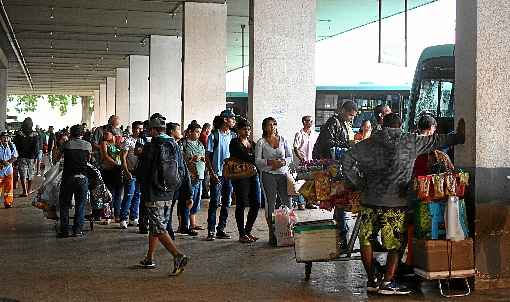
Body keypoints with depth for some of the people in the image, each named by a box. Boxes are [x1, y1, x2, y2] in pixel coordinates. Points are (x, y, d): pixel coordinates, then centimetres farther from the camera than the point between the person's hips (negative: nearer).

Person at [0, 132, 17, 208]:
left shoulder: (12, 146, 2)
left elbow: (15, 157, 2)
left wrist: (8, 162, -15)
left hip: (8, 168, 2)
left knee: (8, 187, 4)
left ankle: (8, 202, 11)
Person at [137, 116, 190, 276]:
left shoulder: (150, 147, -11)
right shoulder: (175, 146, 7)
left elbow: (141, 172, -8)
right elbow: (184, 172, 8)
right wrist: (188, 195, 11)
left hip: (153, 194, -7)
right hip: (169, 194, 7)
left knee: (159, 228, -7)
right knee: (156, 225, 19)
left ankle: (178, 255, -23)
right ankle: (149, 259, 28)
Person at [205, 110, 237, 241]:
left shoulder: (233, 136, 11)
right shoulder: (214, 135, -3)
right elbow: (208, 156, -3)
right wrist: (212, 173, -11)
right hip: (217, 174, -5)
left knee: (227, 203, 7)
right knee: (214, 203, -5)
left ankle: (221, 229, 15)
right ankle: (211, 231, -1)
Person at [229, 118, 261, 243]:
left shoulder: (252, 143, 19)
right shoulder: (235, 143, 0)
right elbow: (243, 157, -15)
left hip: (253, 175, 6)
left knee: (256, 204, 3)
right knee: (241, 204, -3)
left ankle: (248, 231, 17)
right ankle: (242, 234, 5)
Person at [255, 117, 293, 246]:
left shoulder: (282, 139, 10)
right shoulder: (261, 142, 1)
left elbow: (290, 157, 11)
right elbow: (257, 160, -3)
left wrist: (283, 161, -9)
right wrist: (270, 162, -17)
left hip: (283, 174, 3)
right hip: (268, 175, -3)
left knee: (287, 202, -1)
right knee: (270, 204, -1)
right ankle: (272, 233, 4)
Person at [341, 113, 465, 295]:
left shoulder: (368, 144, 6)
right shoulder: (411, 142, 3)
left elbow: (347, 161, 1)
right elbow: (436, 141, 13)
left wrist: (360, 184, 6)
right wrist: (459, 136, 26)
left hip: (370, 200, 2)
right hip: (396, 203, -2)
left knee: (366, 239, 14)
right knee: (395, 244, 7)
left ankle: (371, 281, 16)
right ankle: (387, 283, 3)